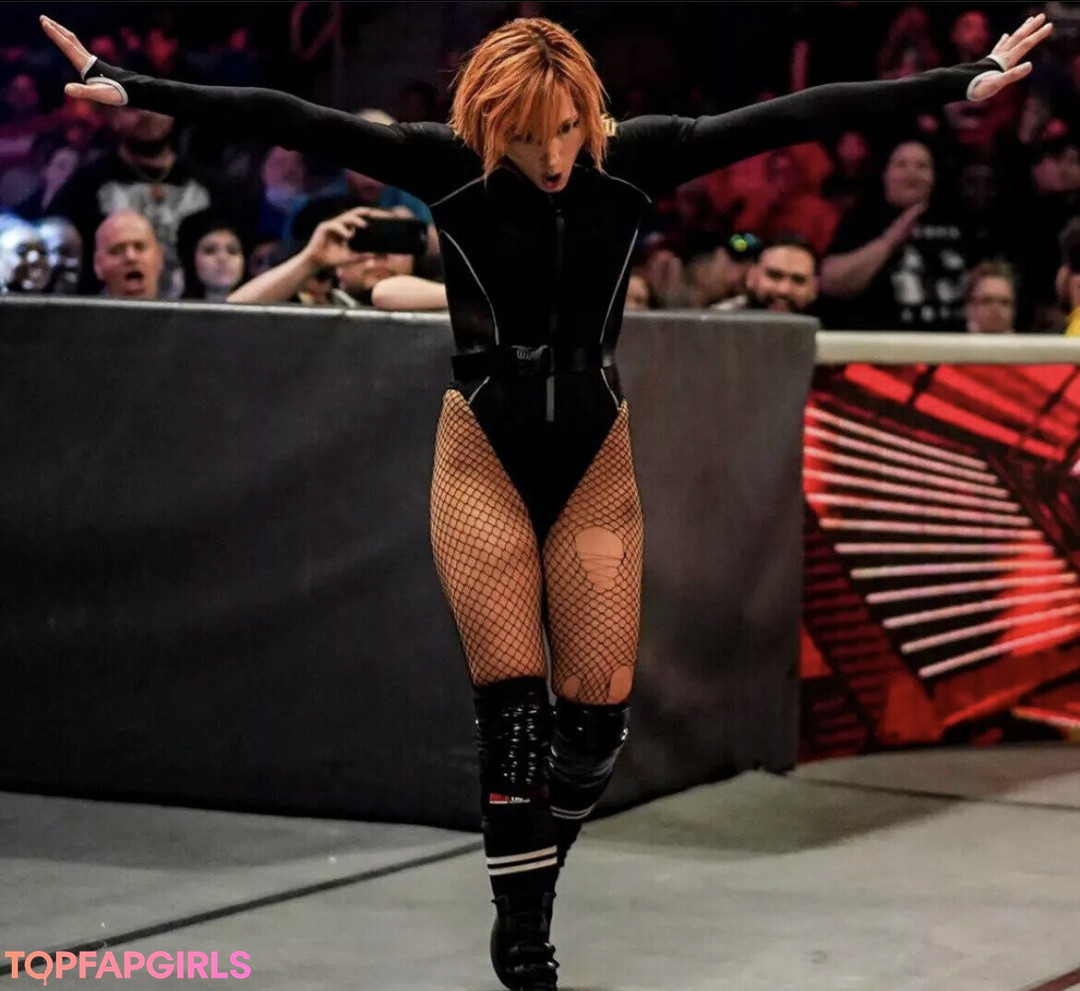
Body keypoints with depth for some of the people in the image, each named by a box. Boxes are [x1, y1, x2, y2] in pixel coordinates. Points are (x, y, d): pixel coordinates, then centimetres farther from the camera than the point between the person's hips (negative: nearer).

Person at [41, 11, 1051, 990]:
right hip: (484, 457, -2)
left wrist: (965, 81, -9)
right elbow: (289, 120, -17)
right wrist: (124, 86, -21)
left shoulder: (632, 160, -9)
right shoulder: (448, 165, -12)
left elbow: (794, 115, -10)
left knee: (598, 711, -1)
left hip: (595, 463, 2)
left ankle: (534, 865, 27)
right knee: (512, 704, -5)